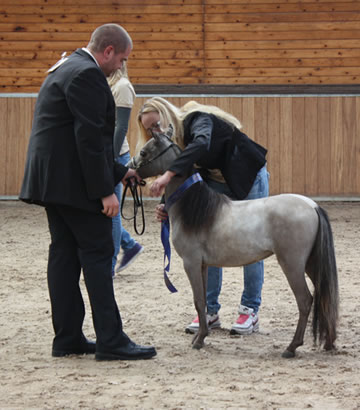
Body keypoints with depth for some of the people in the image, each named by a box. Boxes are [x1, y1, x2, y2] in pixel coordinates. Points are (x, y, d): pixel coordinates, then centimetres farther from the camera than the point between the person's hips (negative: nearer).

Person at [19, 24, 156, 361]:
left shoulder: (67, 69, 19)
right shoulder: (87, 74, -15)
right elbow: (90, 137, -21)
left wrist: (119, 172, 22)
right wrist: (105, 190, -19)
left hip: (51, 178, 10)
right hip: (72, 182, -10)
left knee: (64, 254, 10)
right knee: (98, 254, -6)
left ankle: (67, 339, 12)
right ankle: (110, 341, -6)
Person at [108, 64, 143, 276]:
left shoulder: (122, 86, -11)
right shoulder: (107, 84, 15)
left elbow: (121, 127, -16)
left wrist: (111, 159, -20)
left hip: (114, 155, -9)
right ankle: (130, 245, 23)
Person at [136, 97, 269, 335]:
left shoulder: (198, 121, -26)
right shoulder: (173, 140, -3)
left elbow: (202, 143, -49)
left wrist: (169, 174, -58)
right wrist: (167, 208, -26)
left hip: (250, 179, -7)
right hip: (217, 184, 7)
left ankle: (251, 311, 4)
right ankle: (210, 311, 7)